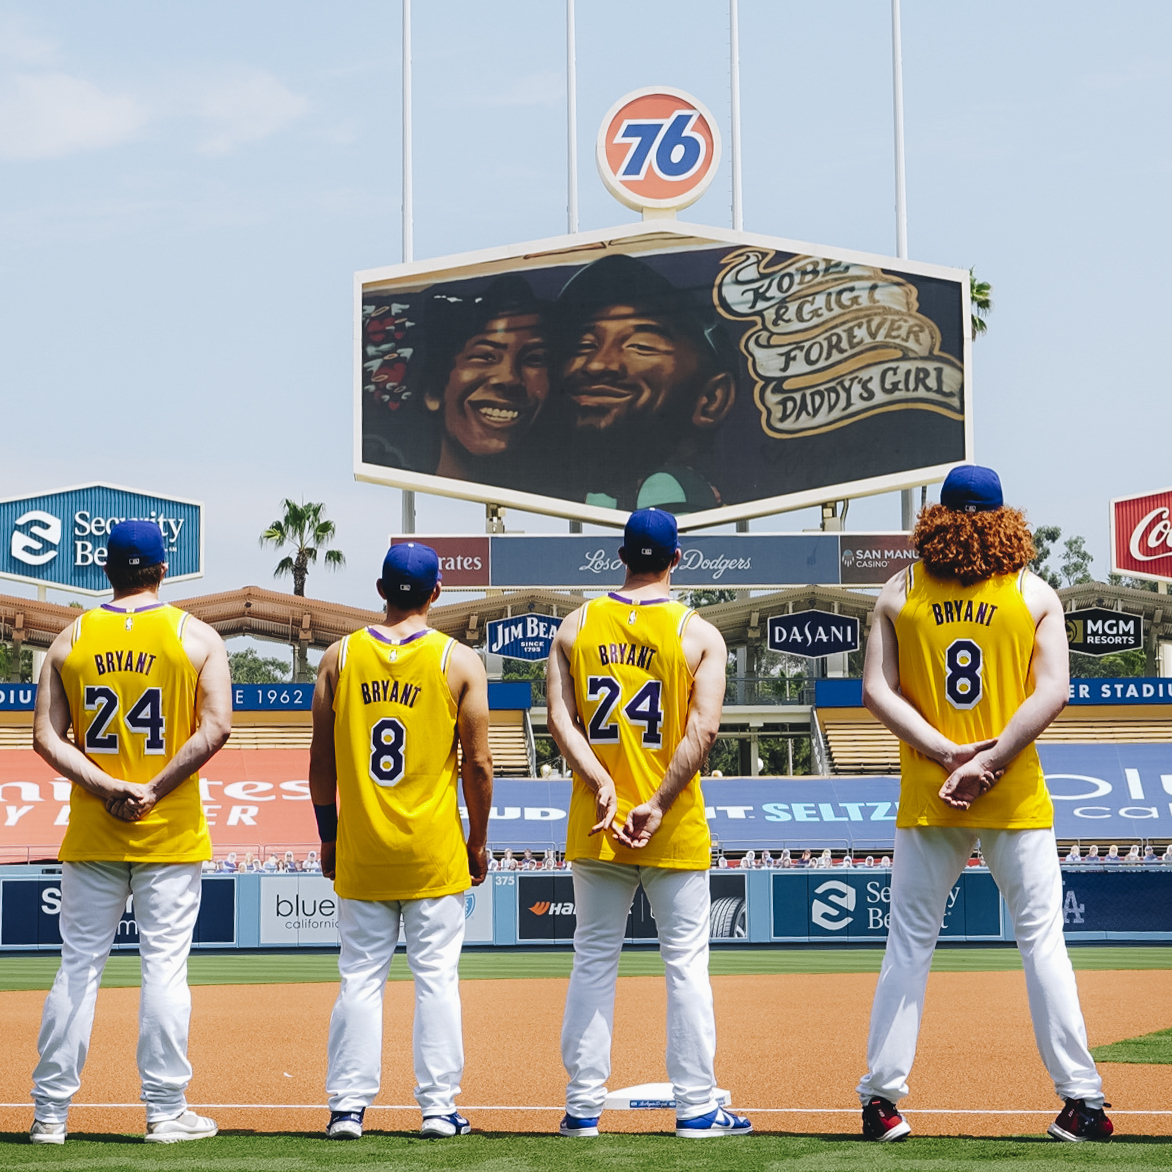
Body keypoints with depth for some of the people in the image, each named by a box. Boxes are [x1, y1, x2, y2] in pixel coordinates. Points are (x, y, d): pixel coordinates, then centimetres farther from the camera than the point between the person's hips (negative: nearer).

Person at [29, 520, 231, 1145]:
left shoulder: (70, 639, 5)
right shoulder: (196, 636, -1)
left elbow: (46, 736, -3)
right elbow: (215, 726, -12)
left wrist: (106, 788, -9)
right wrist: (154, 790, -12)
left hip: (91, 834, 2)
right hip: (170, 833, -2)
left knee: (77, 967, 6)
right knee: (165, 965, 1)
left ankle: (50, 1112, 9)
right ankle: (166, 1112, 2)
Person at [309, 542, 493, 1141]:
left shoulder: (339, 657, 1)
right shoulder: (459, 661, -4)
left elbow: (321, 760, 3)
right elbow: (478, 763, -5)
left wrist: (329, 836, 13)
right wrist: (478, 841, 6)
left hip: (360, 850, 2)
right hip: (435, 853, -2)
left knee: (359, 977, 7)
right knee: (436, 977, 4)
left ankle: (347, 1107, 5)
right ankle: (438, 1107, 4)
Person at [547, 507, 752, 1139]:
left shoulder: (576, 626, 3)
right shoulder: (699, 634, -3)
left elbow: (560, 718, -6)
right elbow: (703, 729, -13)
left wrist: (602, 785, -11)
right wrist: (657, 804, -14)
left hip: (595, 825, 2)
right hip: (676, 828, -2)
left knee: (593, 961, 9)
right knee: (686, 961, 4)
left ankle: (582, 1106, 10)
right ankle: (696, 1108, 5)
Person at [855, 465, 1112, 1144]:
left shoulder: (898, 595, 3)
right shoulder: (1035, 595, 0)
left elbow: (878, 690, -4)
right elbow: (1052, 691, -10)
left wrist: (949, 754, -9)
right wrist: (987, 762, -13)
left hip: (925, 801, 1)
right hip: (1018, 799, -1)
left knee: (910, 943, 8)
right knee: (1042, 938, 4)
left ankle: (882, 1097, 7)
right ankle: (1083, 1100, 2)